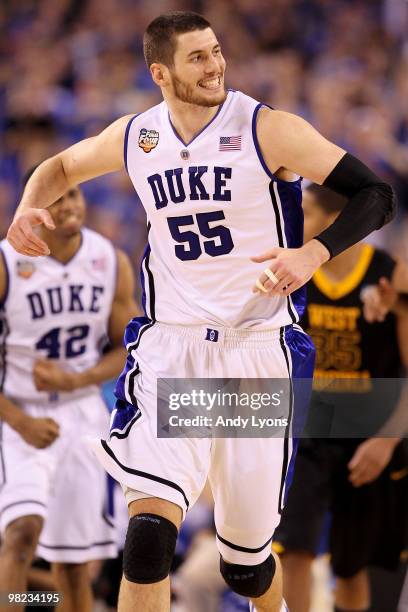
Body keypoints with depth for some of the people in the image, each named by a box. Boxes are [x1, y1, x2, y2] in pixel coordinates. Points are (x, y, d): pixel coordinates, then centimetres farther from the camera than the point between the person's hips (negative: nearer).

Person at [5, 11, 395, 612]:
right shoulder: (133, 138, 4)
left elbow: (376, 194, -9)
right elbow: (63, 166, 25)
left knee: (246, 562, 8)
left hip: (258, 349, -2)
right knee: (148, 535, -20)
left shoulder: (268, 129, -8)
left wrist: (313, 254, -25)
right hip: (169, 348, 2)